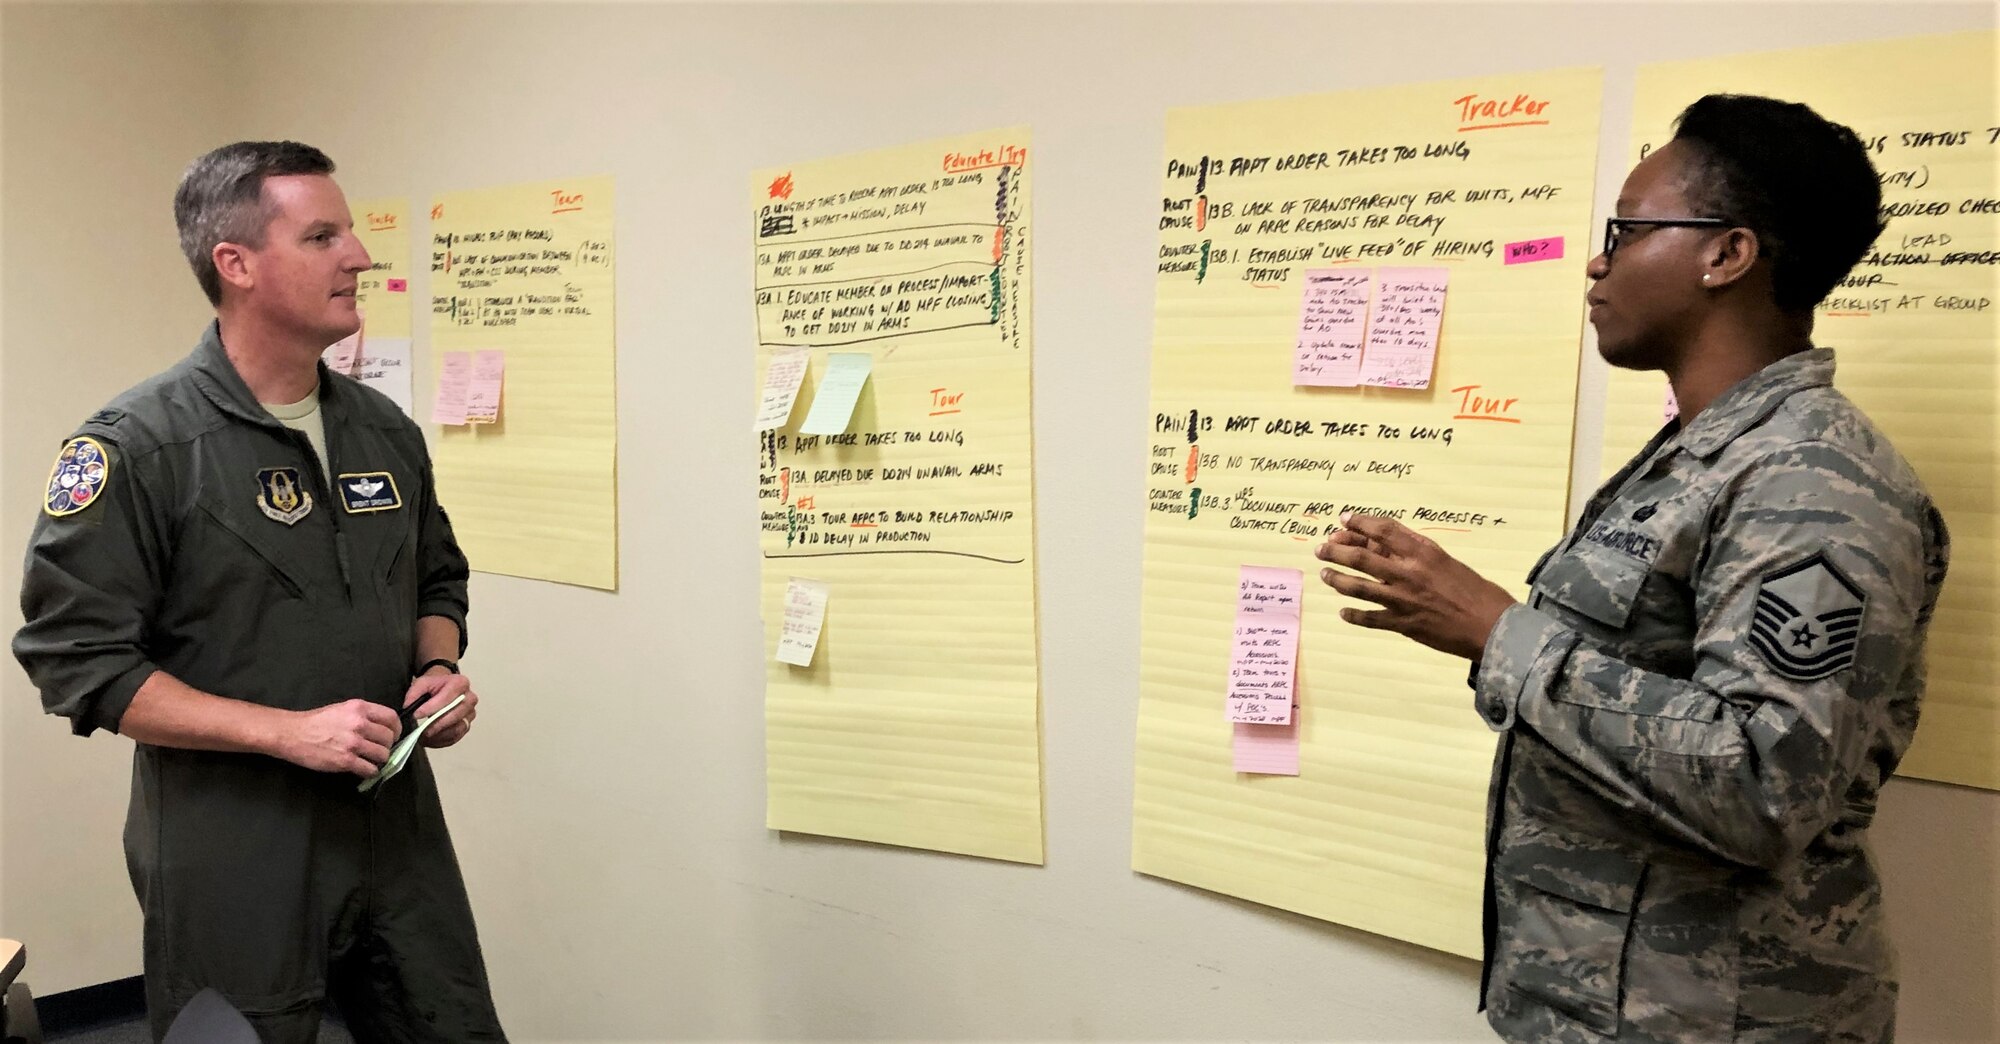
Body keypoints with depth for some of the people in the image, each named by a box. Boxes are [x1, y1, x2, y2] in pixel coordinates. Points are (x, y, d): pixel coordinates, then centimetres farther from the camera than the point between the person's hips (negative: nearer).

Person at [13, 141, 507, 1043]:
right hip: (234, 863, -5)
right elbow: (76, 659, -14)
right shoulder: (137, 446, -12)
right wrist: (290, 731, -20)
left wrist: (440, 668, -3)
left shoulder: (385, 431, 6)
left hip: (399, 837, 5)